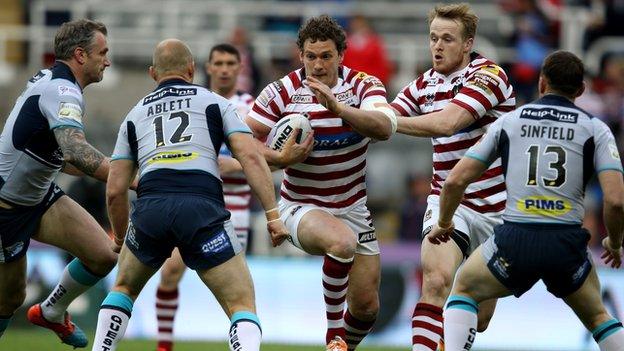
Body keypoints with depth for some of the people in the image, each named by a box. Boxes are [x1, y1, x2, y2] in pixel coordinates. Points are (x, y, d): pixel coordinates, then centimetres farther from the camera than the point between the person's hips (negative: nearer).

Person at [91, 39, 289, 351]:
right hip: (204, 208, -3)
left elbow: (115, 191, 24)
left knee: (124, 288, 31)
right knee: (243, 307, 3)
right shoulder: (214, 102, 20)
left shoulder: (136, 114, 27)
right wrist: (273, 214, 4)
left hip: (151, 208, 3)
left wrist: (121, 238, 38)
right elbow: (250, 157, 5)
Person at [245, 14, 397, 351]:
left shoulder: (364, 85, -8)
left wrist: (338, 107, -42)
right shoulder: (282, 91, -10)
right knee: (342, 242, -36)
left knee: (366, 306, 2)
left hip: (352, 207, 3)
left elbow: (384, 127, -28)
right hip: (302, 206, -3)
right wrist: (282, 158, -23)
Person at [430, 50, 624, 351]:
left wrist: (443, 222, 27)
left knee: (464, 291, 25)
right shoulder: (595, 129, 5)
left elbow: (455, 180, 8)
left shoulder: (508, 122, 9)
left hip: (514, 239, -1)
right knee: (597, 317, 26)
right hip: (566, 244, 1)